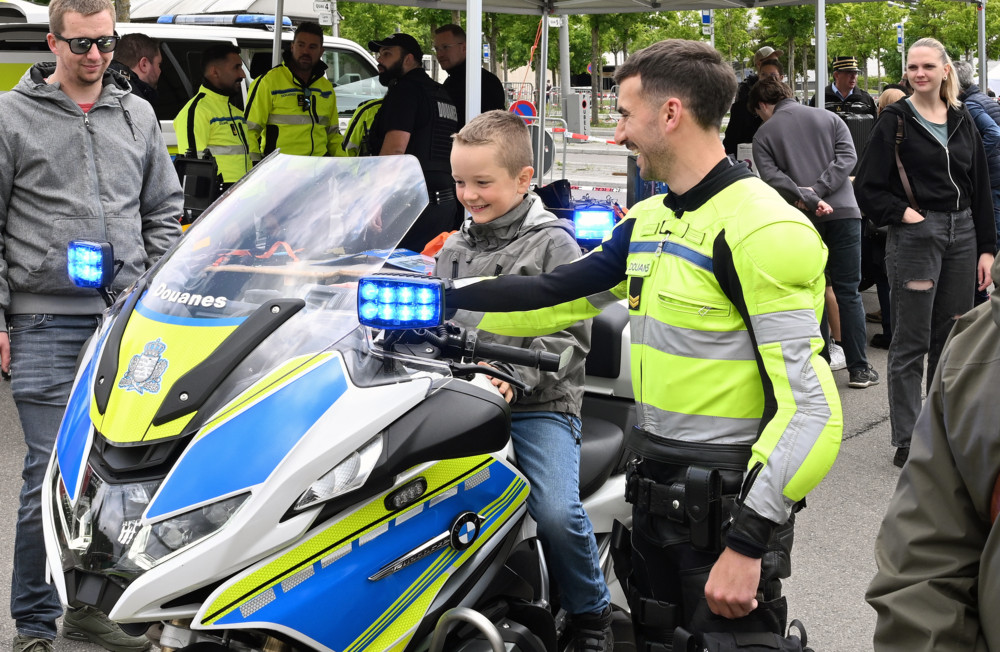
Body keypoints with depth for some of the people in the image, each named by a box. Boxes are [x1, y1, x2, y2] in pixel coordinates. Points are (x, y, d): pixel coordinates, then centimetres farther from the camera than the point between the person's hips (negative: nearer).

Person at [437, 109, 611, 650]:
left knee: (556, 511, -25)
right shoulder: (453, 249, 16)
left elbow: (570, 335, -8)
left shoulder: (553, 246, -2)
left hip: (540, 402, -5)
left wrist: (516, 376, -20)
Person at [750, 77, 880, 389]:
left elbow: (772, 177, -10)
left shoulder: (764, 134, 5)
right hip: (843, 211, 2)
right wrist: (817, 191, -9)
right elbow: (848, 156, -2)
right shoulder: (828, 118, 12)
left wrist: (810, 199, -16)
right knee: (848, 292, 4)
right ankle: (859, 368, 2)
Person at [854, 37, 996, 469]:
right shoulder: (895, 122, -3)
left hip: (961, 234, 5)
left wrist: (986, 247, 8)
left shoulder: (962, 122, 11)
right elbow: (867, 188, -4)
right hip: (915, 235, -5)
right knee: (911, 344, -1)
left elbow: (981, 189, 12)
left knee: (952, 340, 11)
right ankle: (906, 442, 5)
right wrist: (902, 213, -16)